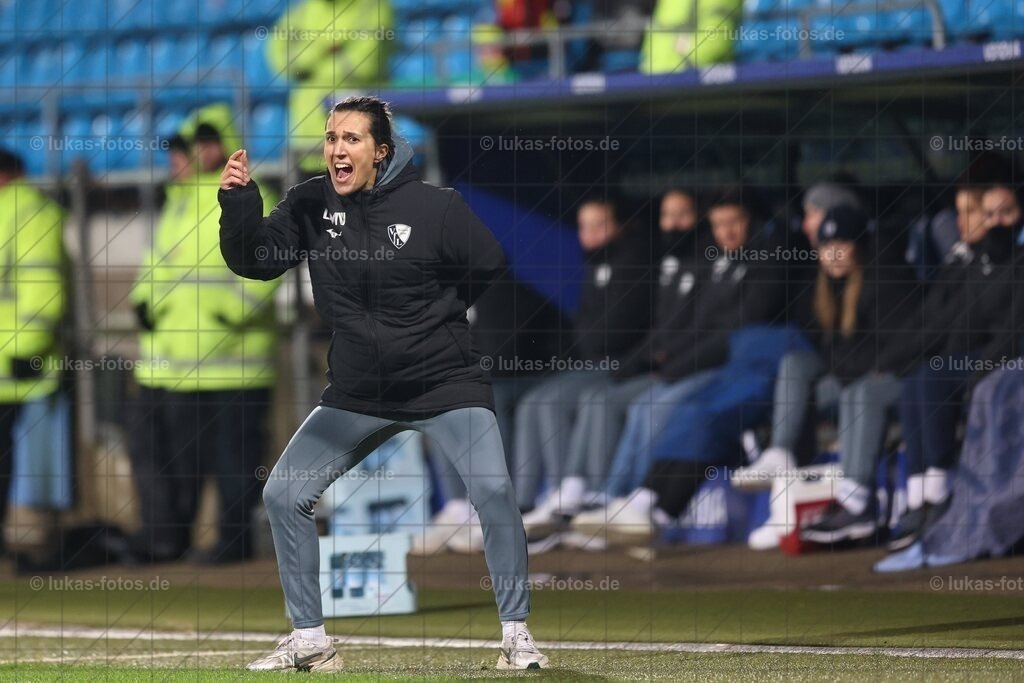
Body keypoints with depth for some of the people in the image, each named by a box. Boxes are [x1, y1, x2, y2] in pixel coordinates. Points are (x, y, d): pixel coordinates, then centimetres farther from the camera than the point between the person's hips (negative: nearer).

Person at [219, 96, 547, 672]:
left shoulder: (435, 206, -13)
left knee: (495, 492, -21)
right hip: (357, 396, 4)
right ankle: (311, 641, 10)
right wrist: (240, 202, -22)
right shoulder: (312, 204, -3)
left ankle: (516, 634, -6)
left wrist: (433, 313, 3)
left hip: (445, 385, -4)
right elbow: (254, 262, -6)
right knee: (284, 495, -1)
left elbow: (490, 266, -3)